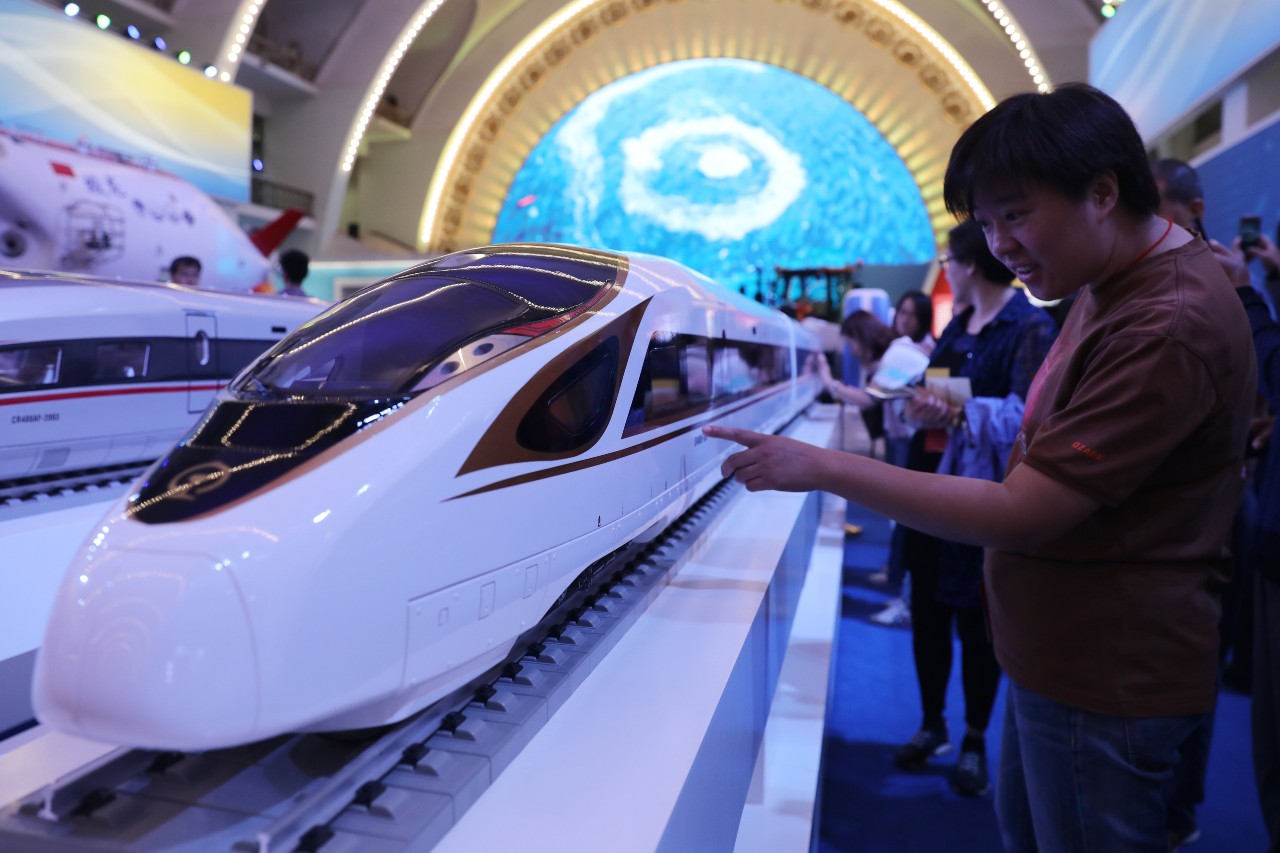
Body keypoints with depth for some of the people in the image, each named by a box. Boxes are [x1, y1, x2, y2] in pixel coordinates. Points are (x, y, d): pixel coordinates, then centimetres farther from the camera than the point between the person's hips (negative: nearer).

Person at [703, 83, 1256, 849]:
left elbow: (1018, 516, -28)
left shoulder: (1168, 327, -26)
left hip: (1105, 678, -9)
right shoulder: (1116, 286, 6)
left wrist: (821, 467, -26)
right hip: (1057, 655, 9)